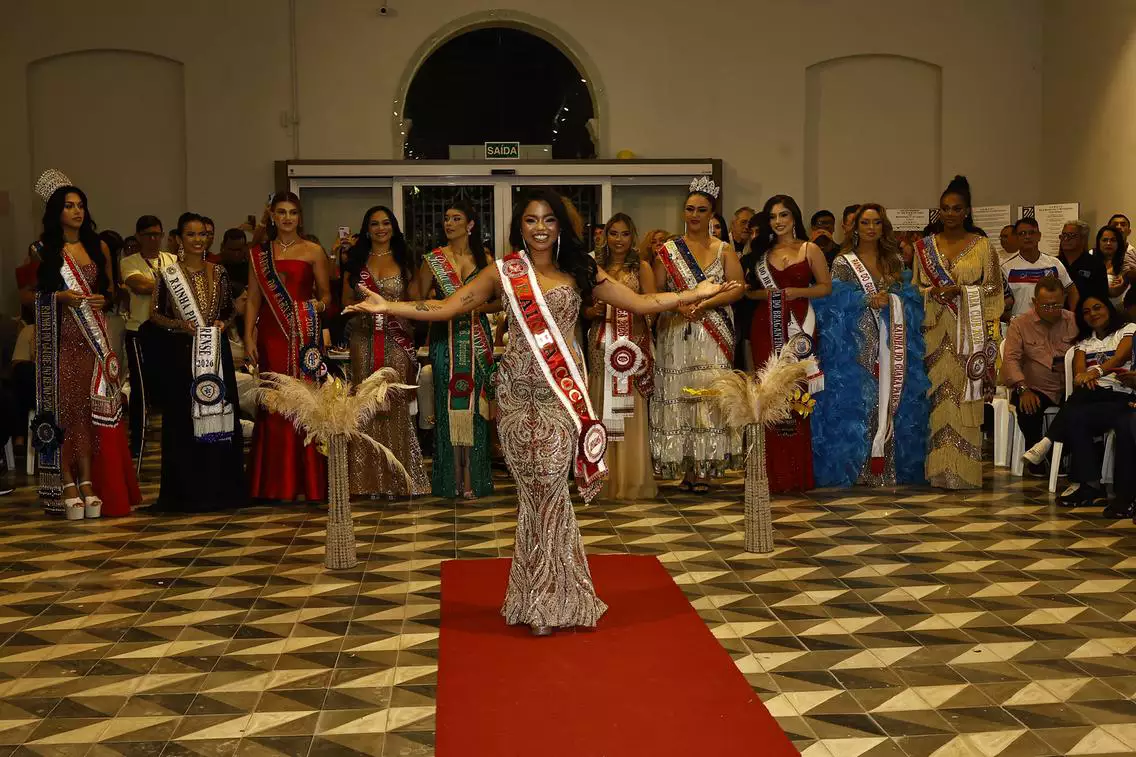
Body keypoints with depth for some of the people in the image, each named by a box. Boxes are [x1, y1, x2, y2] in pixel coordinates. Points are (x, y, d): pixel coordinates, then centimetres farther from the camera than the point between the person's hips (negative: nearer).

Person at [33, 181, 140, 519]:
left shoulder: (98, 247, 11)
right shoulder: (43, 249, 2)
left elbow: (110, 288, 18)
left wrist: (104, 299, -3)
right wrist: (59, 296, -15)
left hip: (92, 337, 3)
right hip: (59, 337, -3)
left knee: (91, 407, 2)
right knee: (63, 405, -4)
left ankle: (88, 483, 6)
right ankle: (67, 486, -1)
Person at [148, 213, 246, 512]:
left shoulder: (218, 272, 9)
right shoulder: (167, 273, -1)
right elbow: (155, 313, 2)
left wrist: (222, 322, -2)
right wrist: (179, 325, -13)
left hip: (215, 352, 3)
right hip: (181, 354, -3)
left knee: (218, 416, 3)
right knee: (183, 419, -1)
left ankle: (218, 487, 13)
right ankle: (186, 491, 7)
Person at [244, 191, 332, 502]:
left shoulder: (313, 252, 6)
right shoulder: (258, 254, 12)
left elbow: (326, 295, 8)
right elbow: (253, 299, 10)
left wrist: (318, 305, -13)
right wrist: (248, 336, 0)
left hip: (304, 336, -2)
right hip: (272, 336, 2)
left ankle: (308, 481, 5)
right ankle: (276, 483, 9)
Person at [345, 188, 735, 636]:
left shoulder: (580, 272, 8)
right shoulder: (503, 272, 6)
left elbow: (641, 303, 8)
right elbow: (444, 309, 3)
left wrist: (694, 294, 1)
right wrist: (386, 307, -6)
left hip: (560, 392, 0)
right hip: (517, 390, 1)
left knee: (546, 487, -6)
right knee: (535, 489, 2)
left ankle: (545, 599, 9)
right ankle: (546, 598, 14)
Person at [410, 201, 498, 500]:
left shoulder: (484, 259, 7)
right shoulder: (434, 259, 4)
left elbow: (499, 301, 7)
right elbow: (417, 297, 5)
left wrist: (474, 308, -9)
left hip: (476, 338, 1)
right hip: (446, 338, -1)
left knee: (473, 403, 1)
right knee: (449, 403, -1)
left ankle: (473, 478, 6)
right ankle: (452, 479, 6)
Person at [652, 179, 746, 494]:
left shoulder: (724, 250, 9)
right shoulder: (668, 251, 9)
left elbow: (737, 288, -2)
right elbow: (656, 291, 5)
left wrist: (703, 304, -14)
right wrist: (678, 305, -14)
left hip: (713, 335, 0)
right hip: (676, 334, 1)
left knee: (709, 394, -6)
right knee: (678, 396, -3)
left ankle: (704, 469, -1)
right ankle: (685, 468, 4)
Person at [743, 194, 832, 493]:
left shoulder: (810, 250, 6)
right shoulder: (760, 251, 14)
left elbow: (826, 286, 4)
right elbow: (748, 290, 16)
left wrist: (798, 292, -11)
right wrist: (762, 294, -5)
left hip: (798, 328, -2)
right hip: (766, 328, 3)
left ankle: (798, 472, 4)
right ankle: (774, 472, 5)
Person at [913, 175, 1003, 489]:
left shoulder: (981, 246, 5)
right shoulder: (925, 246, 11)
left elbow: (992, 289, 3)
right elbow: (916, 288, 12)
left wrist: (960, 291, -11)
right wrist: (932, 292, -8)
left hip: (970, 333, -2)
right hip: (936, 332, 2)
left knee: (966, 396, -3)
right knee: (939, 396, -1)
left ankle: (965, 470, 2)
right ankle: (939, 469, 4)